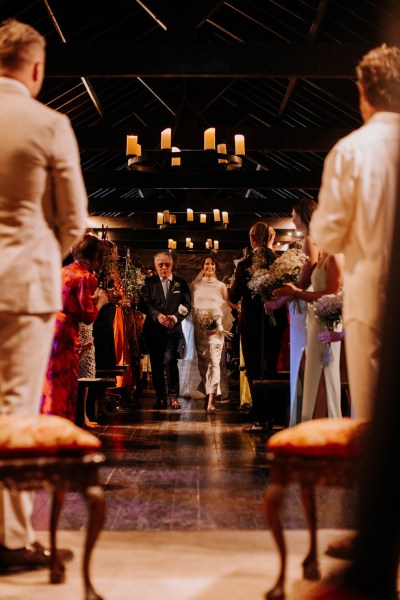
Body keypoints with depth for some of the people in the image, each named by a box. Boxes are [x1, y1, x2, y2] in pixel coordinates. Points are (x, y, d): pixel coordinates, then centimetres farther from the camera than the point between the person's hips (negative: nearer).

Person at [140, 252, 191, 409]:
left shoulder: (181, 283, 11)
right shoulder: (149, 282, 8)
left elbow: (186, 306, 4)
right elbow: (145, 304, -3)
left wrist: (175, 317, -15)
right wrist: (158, 316, -19)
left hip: (173, 329, -1)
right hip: (153, 330, 1)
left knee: (170, 361, -14)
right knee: (156, 364, 4)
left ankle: (173, 396, -9)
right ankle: (160, 398, 11)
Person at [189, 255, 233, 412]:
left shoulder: (221, 286, 8)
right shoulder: (194, 285, 10)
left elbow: (226, 308, 8)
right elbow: (190, 305, 12)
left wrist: (222, 325, -5)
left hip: (216, 328, -2)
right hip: (199, 328, 2)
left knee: (214, 361, -12)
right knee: (202, 361, 5)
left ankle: (211, 400, -19)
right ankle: (207, 392, 17)